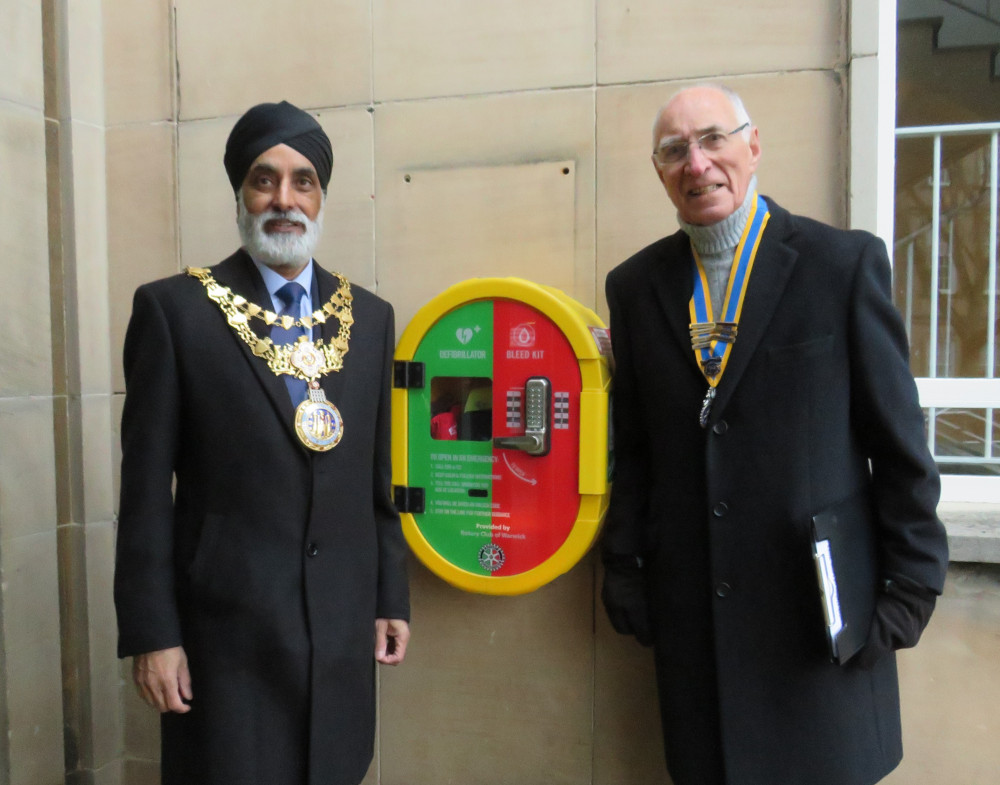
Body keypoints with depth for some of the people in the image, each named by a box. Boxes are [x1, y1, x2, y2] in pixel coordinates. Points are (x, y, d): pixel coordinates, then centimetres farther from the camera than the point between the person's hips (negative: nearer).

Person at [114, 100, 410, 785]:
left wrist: (392, 597, 8)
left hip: (344, 630, 4)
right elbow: (146, 485, -5)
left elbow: (377, 476, 8)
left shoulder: (370, 316, 6)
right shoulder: (175, 309, -5)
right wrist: (151, 633, -6)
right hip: (226, 632, -3)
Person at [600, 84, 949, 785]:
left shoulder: (846, 262, -4)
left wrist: (911, 583, -3)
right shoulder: (635, 285, 4)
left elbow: (900, 442, -3)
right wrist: (624, 569, 5)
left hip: (821, 601, -2)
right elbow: (631, 447, 7)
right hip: (689, 609, 3)